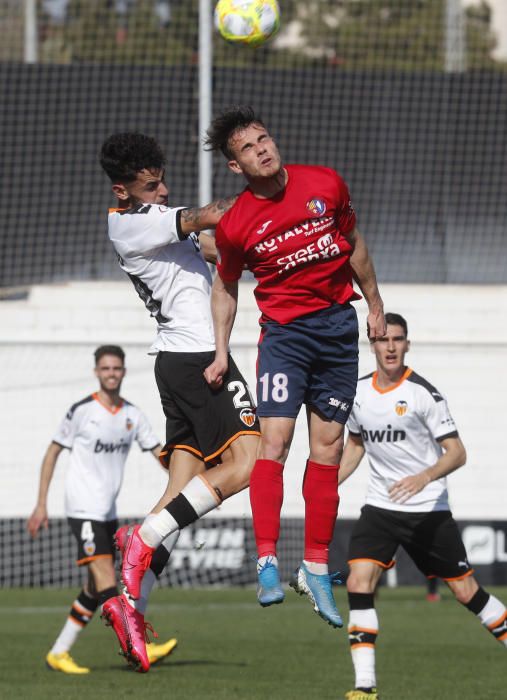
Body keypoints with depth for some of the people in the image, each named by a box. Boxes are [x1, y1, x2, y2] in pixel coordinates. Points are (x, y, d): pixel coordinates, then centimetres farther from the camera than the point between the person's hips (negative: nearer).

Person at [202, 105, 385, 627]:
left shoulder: (326, 185, -3)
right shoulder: (235, 225, -9)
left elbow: (353, 244, 13)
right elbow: (225, 286, 7)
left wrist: (374, 304, 18)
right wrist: (221, 352, 0)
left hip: (339, 325, 3)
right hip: (283, 330, -3)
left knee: (327, 448, 4)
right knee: (274, 441, -18)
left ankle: (316, 569, 11)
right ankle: (267, 565, -17)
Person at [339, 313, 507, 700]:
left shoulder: (422, 393, -12)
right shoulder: (359, 392, 4)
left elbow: (457, 452, -13)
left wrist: (424, 477, -31)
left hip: (428, 509, -4)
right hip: (380, 506, 4)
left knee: (466, 590, 1)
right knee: (359, 583, -14)